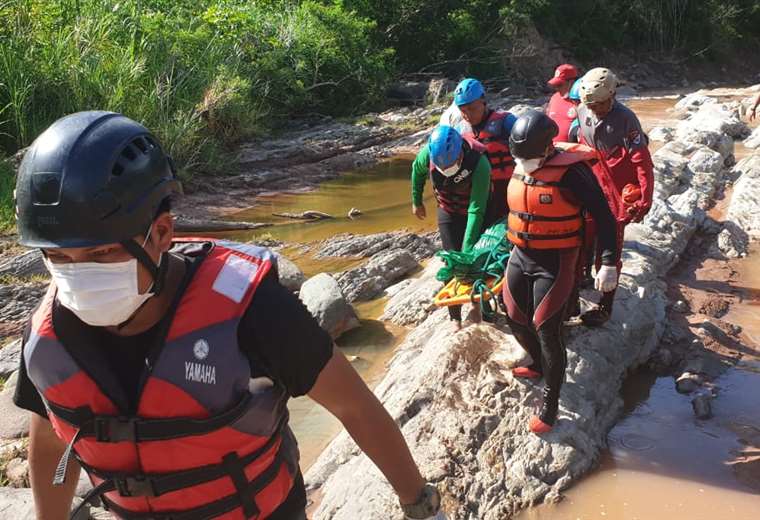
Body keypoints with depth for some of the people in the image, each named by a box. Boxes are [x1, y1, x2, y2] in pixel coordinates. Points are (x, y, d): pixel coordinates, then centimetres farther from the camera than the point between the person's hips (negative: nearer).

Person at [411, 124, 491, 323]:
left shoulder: (479, 163, -37)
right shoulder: (429, 152, -27)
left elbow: (476, 210, -34)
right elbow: (417, 170, -1)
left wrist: (467, 249, -35)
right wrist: (417, 201, 9)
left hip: (475, 212, -2)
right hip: (448, 212, 2)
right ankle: (455, 317, 7)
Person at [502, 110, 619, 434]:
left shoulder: (571, 171, -18)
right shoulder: (520, 169, 4)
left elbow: (603, 216, -16)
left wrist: (609, 263, -20)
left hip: (554, 263, -7)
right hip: (520, 257, 7)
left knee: (547, 331, -7)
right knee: (516, 321, 15)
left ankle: (550, 405, 9)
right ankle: (539, 365, 45)